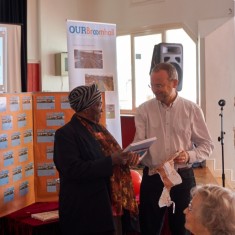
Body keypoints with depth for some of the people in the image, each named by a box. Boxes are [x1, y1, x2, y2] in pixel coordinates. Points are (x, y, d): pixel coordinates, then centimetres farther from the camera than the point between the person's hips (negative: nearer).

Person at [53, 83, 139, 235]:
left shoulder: (99, 128, 14)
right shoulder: (66, 133, -12)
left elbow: (113, 155, 15)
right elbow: (74, 170, -23)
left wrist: (128, 157, -8)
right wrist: (111, 160, -25)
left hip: (111, 204, 8)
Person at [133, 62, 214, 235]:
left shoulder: (192, 110, -2)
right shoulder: (144, 110, -1)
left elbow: (207, 145, 1)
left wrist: (189, 156, -18)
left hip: (183, 178, 0)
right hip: (151, 178, 1)